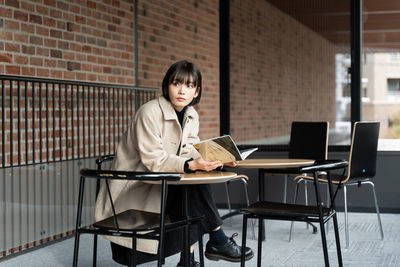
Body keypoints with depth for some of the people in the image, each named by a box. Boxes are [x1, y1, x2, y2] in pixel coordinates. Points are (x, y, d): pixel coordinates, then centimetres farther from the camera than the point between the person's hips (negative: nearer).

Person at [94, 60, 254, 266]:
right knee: (194, 187, -22)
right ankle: (218, 241, -9)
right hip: (132, 190, -7)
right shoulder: (150, 113, -20)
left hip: (158, 185, 7)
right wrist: (192, 165, -36)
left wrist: (216, 158, -21)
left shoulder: (191, 115, 4)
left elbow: (189, 151, -2)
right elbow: (153, 160, -25)